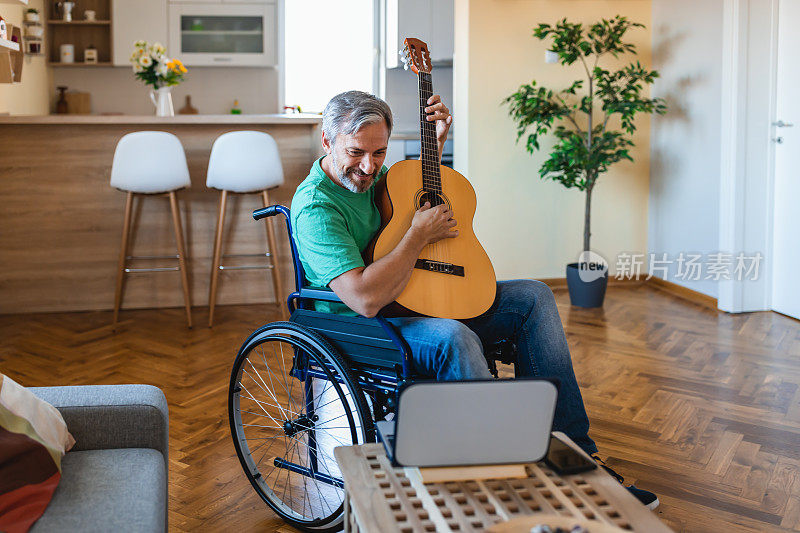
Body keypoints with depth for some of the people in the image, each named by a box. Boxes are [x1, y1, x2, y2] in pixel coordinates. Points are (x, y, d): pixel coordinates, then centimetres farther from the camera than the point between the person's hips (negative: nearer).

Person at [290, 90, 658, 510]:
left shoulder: (372, 174, 6)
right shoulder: (315, 206, -20)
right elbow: (365, 299, -33)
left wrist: (436, 142, 14)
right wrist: (420, 235, -21)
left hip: (424, 298, 9)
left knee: (534, 297, 0)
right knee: (452, 338, -38)